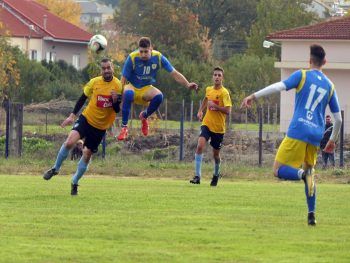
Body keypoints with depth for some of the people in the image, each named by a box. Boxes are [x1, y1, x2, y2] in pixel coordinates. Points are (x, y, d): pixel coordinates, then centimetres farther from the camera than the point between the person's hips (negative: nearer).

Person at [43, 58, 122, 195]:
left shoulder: (118, 86, -8)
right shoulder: (94, 82, -6)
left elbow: (118, 110, -5)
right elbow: (82, 98, 7)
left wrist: (115, 101, -26)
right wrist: (72, 115, 3)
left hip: (101, 127, 0)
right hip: (86, 118, 0)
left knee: (87, 155, 4)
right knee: (70, 142, -23)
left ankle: (74, 183, 24)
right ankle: (55, 169, -2)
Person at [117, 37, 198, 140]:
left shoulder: (158, 57, -12)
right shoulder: (132, 58, -20)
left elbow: (174, 73, -6)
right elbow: (123, 79, -15)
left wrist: (188, 84, -18)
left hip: (146, 89, 3)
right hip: (132, 87, -3)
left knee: (158, 96, -32)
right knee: (128, 94, -40)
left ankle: (144, 116, 2)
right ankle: (124, 127, -28)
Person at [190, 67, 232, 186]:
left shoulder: (224, 93, -12)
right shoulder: (208, 90, 5)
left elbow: (227, 111, -20)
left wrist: (214, 106, -27)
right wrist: (200, 110, 19)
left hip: (218, 128, -3)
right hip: (207, 124, 3)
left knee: (216, 154, 12)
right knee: (200, 146, -22)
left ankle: (216, 174, 41)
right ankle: (197, 176, -22)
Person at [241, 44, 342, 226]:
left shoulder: (302, 75, 3)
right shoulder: (329, 86, 15)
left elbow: (279, 86, -14)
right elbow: (338, 119, 16)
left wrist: (254, 96, -13)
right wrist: (332, 140, 30)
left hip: (298, 131, -4)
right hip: (316, 136, 4)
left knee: (278, 170, 0)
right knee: (309, 169, 21)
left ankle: (303, 174, -31)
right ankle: (311, 214, 9)